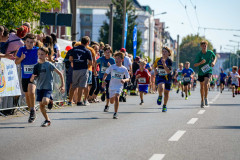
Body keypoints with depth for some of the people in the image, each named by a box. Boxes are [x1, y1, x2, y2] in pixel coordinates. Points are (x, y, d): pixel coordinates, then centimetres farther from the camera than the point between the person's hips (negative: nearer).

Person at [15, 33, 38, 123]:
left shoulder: (37, 50, -5)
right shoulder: (21, 49, 1)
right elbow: (16, 62, 5)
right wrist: (21, 58, -14)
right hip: (24, 76, 4)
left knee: (31, 91, -28)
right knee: (27, 95, 13)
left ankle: (33, 109, -10)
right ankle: (32, 113, 30)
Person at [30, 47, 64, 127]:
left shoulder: (49, 64, -7)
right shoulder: (36, 66, 6)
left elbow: (60, 73, -6)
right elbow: (31, 80, 8)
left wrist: (63, 85, -11)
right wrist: (32, 77, -16)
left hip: (48, 87, -5)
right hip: (39, 87, 5)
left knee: (44, 101, -28)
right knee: (41, 105, 3)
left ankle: (50, 101, 5)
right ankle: (47, 120, 18)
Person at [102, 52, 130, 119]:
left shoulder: (124, 69, -2)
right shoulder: (112, 67, 0)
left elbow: (128, 78, 3)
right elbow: (106, 74, 2)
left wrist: (124, 80, -20)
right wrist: (103, 80, -14)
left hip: (119, 86, -2)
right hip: (112, 86, 2)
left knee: (116, 97, -25)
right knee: (111, 101, 11)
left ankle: (115, 113, -19)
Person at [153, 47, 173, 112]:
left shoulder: (169, 61, -11)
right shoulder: (158, 60, -1)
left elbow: (168, 71, -23)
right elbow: (155, 66, 21)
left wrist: (164, 64, -33)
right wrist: (155, 70, 0)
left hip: (167, 78, 0)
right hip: (160, 77, 0)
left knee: (166, 93, 8)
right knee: (161, 88, -31)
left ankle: (164, 106, 30)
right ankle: (160, 96, 3)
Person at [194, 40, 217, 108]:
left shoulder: (210, 52, -6)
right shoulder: (199, 54, -10)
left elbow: (215, 57, 17)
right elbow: (195, 65, -14)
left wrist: (213, 62, -5)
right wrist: (201, 63, -33)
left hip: (208, 71, -1)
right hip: (201, 72, 1)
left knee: (206, 83, -26)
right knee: (202, 87, 11)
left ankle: (206, 98, -12)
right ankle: (202, 101, 27)